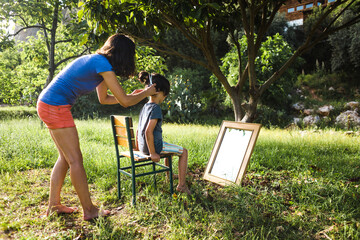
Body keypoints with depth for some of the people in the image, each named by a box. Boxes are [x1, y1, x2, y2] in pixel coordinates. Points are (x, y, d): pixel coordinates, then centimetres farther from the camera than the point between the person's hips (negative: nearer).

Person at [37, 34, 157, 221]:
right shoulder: (103, 65, -16)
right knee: (76, 160, -2)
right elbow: (124, 102, -14)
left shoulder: (97, 61, 14)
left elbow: (104, 98, 21)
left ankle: (54, 205, 27)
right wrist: (146, 93, 2)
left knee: (65, 157, 16)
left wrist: (132, 96, 20)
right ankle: (89, 210, 10)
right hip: (56, 107, -10)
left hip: (48, 105, 10)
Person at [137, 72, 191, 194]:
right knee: (183, 151, 6)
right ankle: (181, 184, 7)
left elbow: (139, 129, 14)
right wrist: (152, 153, -21)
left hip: (143, 147, 9)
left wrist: (138, 147, 23)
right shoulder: (155, 108, -19)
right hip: (154, 145, -9)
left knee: (168, 147, 35)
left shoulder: (145, 106, 8)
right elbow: (148, 131, -27)